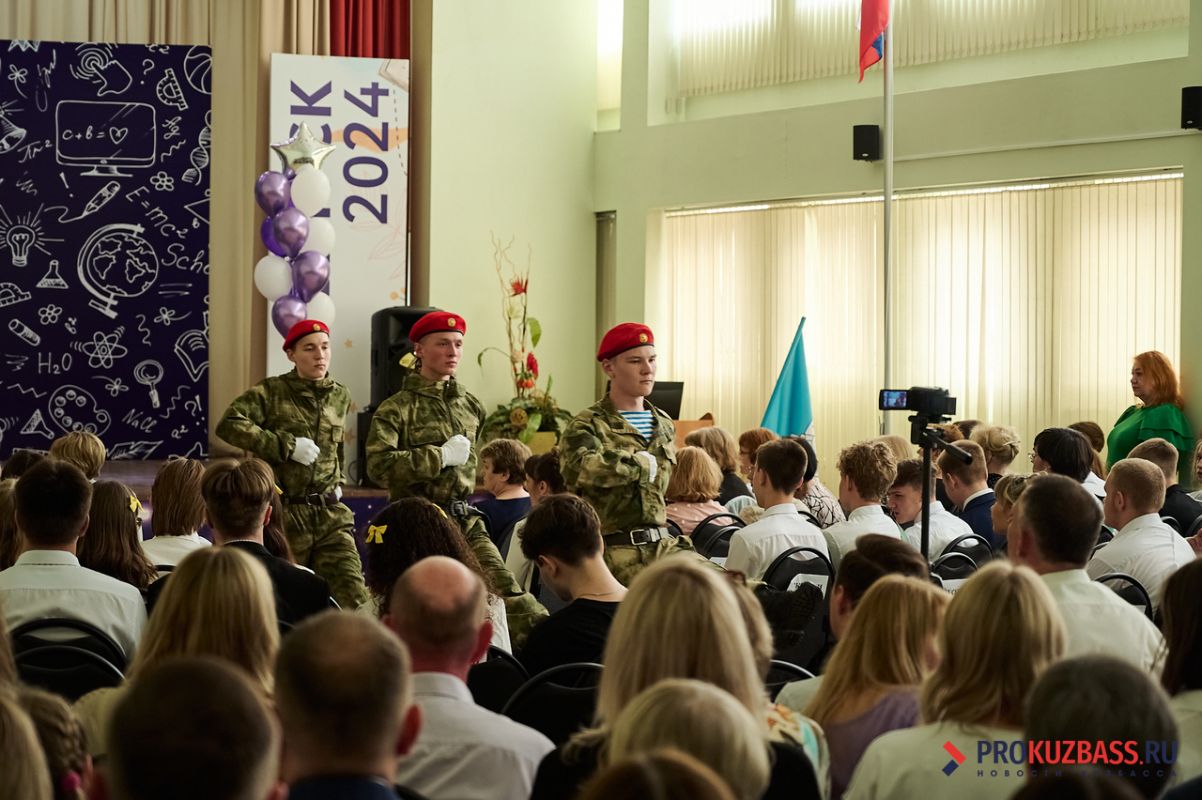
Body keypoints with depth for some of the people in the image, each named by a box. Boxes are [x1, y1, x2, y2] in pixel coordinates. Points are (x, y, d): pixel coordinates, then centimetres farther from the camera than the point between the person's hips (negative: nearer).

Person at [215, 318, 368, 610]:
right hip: (285, 513, -3)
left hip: (331, 515, 3)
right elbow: (228, 425, -20)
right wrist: (287, 445, -19)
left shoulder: (341, 396, 11)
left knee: (354, 596, -9)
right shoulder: (271, 391, -5)